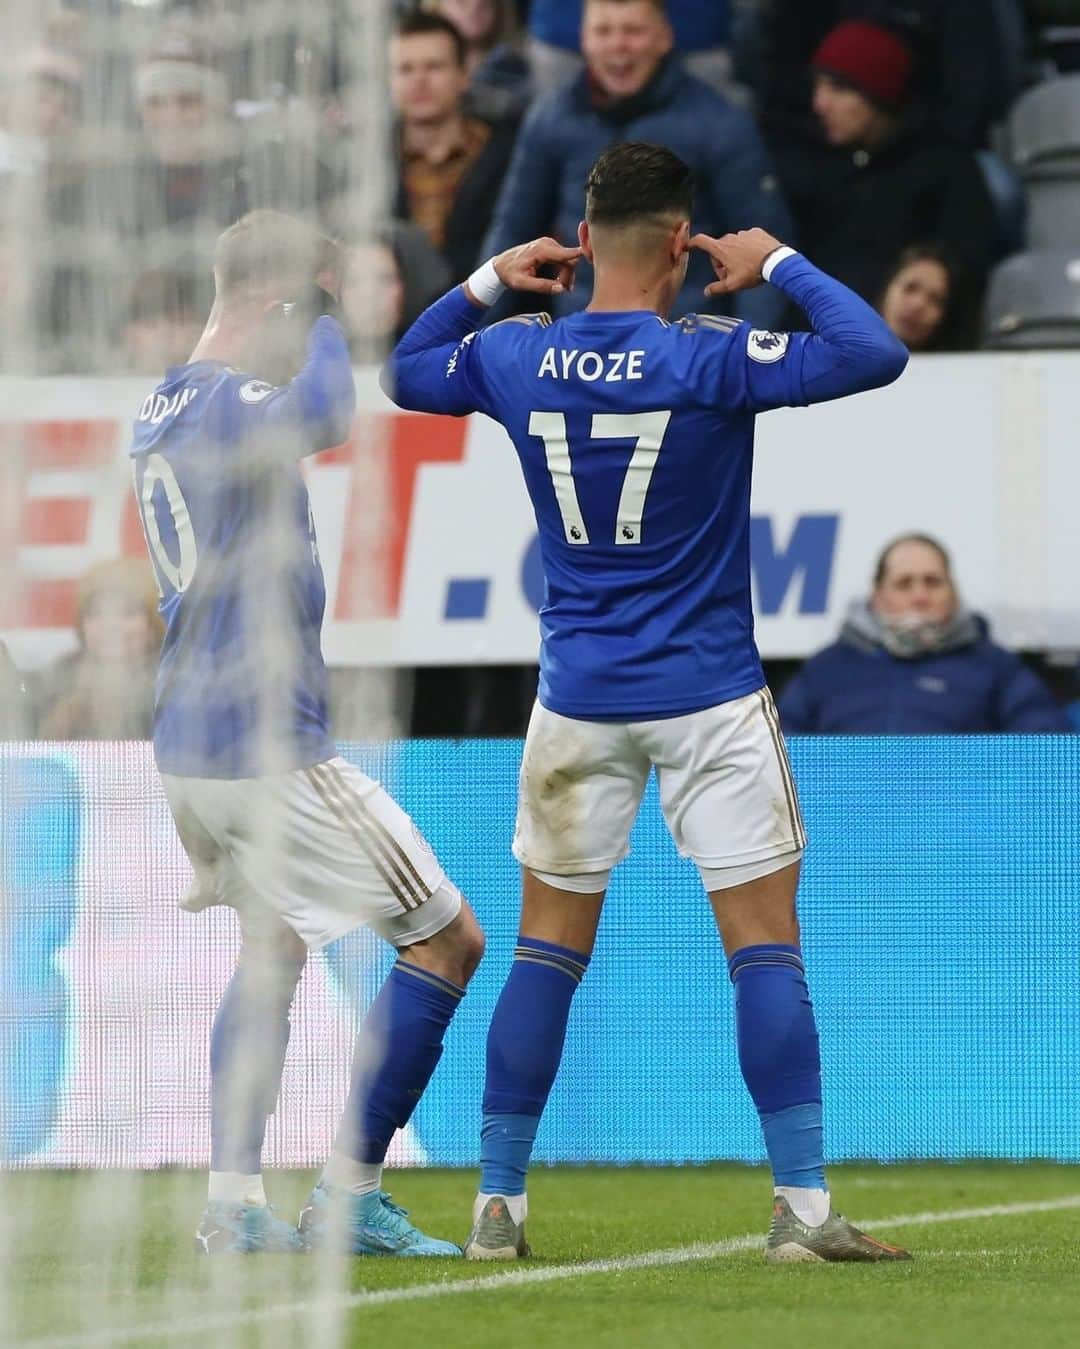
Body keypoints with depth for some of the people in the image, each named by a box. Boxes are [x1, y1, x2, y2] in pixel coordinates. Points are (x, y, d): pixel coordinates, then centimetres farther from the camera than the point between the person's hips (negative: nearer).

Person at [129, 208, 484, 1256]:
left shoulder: (162, 406, 13)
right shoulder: (231, 406, -17)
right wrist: (322, 319, -23)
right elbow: (322, 417, -39)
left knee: (272, 948, 26)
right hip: (268, 746, -10)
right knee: (448, 942, 0)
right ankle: (349, 1197, -1)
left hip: (185, 743, 10)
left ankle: (233, 1205, 17)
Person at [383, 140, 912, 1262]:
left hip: (577, 697, 4)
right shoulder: (710, 360, -14)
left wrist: (489, 281, 20)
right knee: (765, 948, 0)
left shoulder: (515, 359, -1)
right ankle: (802, 1206, -4)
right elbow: (875, 353, -17)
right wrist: (782, 266, -5)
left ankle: (496, 1207, 8)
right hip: (708, 699, -3)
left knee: (547, 950, 10)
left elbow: (403, 372, 19)